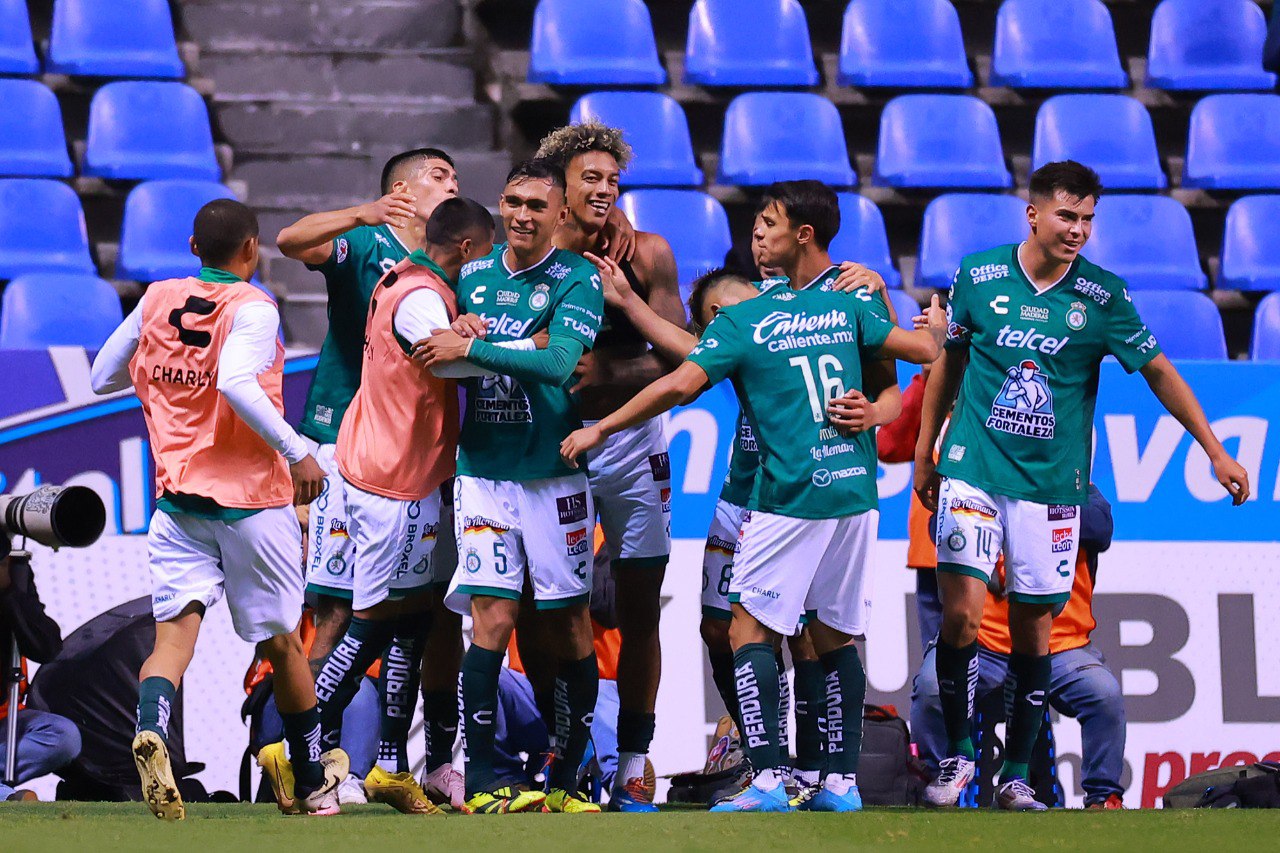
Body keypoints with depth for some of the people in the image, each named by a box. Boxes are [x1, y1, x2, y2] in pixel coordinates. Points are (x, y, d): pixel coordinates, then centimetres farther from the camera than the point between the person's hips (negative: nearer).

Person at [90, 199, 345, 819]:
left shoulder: (157, 300, 6)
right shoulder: (252, 308, -10)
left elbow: (103, 377, 14)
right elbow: (236, 383, -27)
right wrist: (296, 452, -21)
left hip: (176, 496, 3)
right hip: (251, 499, -3)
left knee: (174, 632, -7)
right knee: (280, 641, 12)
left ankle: (150, 730, -37)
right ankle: (312, 783, 25)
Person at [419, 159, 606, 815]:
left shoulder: (577, 281, -5)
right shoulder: (473, 276, 10)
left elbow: (559, 363, -21)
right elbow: (444, 357, 22)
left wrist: (472, 348, -19)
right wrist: (457, 334, -1)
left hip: (553, 474, -2)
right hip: (482, 470, 2)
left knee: (568, 628, 1)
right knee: (492, 618, -8)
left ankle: (564, 780, 10)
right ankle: (479, 781, -7)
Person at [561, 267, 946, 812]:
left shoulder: (736, 322, 0)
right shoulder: (839, 307, 14)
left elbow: (680, 385, -12)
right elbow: (925, 349, 18)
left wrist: (600, 429, -3)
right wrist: (936, 327, 42)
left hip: (791, 497, -6)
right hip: (856, 494, 6)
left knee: (750, 630, -1)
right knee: (836, 638, 14)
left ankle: (768, 782, -13)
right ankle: (842, 783, 11)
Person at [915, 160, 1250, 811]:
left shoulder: (1103, 295, -1)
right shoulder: (979, 275, 0)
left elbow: (1158, 371, 5)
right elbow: (949, 361, 13)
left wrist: (1216, 452, 3)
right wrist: (925, 451, 16)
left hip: (1051, 485, 1)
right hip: (973, 471, -1)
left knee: (1033, 628, 2)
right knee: (962, 612, -12)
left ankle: (1016, 775, 14)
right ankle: (957, 753, 6)